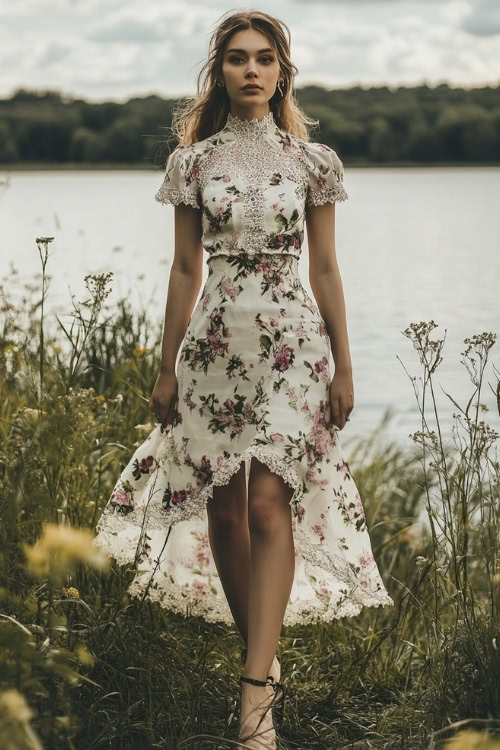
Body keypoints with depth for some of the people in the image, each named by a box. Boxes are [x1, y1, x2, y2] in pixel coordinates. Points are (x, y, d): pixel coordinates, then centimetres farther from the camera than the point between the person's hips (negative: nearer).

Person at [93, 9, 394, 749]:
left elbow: (324, 267, 6)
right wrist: (167, 367, 7)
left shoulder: (312, 160, 3)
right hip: (216, 341, 2)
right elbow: (186, 268, 9)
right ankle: (264, 654, 22)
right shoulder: (194, 160, 6)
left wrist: (344, 365, 4)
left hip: (291, 340, -2)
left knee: (268, 502, -13)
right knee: (224, 509, 4)